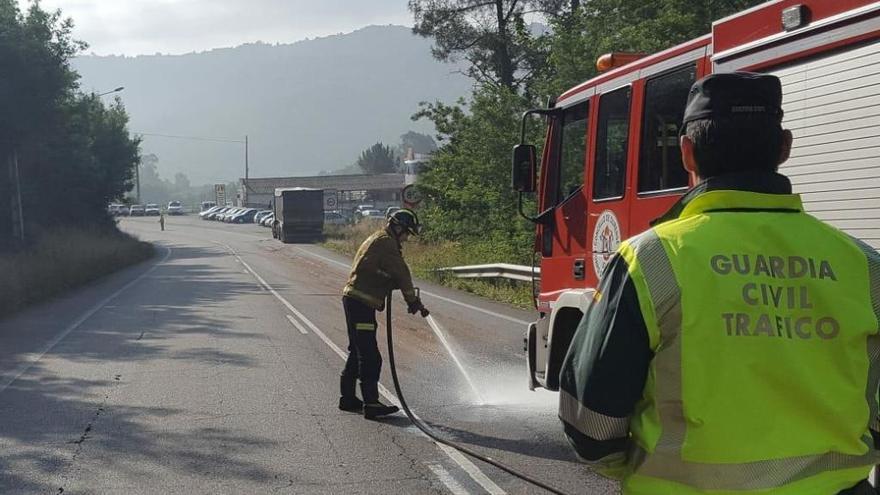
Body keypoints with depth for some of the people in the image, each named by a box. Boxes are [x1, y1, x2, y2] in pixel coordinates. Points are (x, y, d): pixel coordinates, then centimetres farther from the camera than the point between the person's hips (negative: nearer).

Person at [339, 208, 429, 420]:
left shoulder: (379, 239, 21)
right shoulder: (385, 242, -12)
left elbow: (391, 275, 21)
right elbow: (401, 273, -14)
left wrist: (412, 299, 12)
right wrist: (413, 300, -7)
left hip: (354, 300, 11)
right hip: (361, 303, -11)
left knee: (358, 352, 18)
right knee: (370, 356, -10)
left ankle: (347, 398, 26)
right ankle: (371, 404, -9)